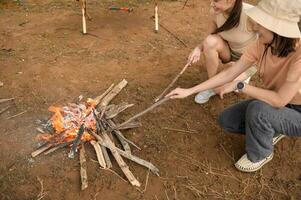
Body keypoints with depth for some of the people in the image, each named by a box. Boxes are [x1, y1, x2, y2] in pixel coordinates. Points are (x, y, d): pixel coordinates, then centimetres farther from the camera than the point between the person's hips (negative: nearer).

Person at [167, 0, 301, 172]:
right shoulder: (262, 44, -15)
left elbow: (280, 100, -36)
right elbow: (228, 73, -11)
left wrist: (239, 86, -26)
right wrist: (189, 91, -13)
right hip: (275, 104, 6)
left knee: (258, 110, -34)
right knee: (226, 120, -4)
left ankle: (260, 154, -3)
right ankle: (271, 131, 18)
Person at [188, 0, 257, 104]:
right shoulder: (215, 12, -19)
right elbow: (209, 40, -5)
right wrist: (198, 48, -27)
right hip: (230, 52, 5)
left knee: (219, 88, -25)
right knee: (210, 41, -29)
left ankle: (243, 76, 8)